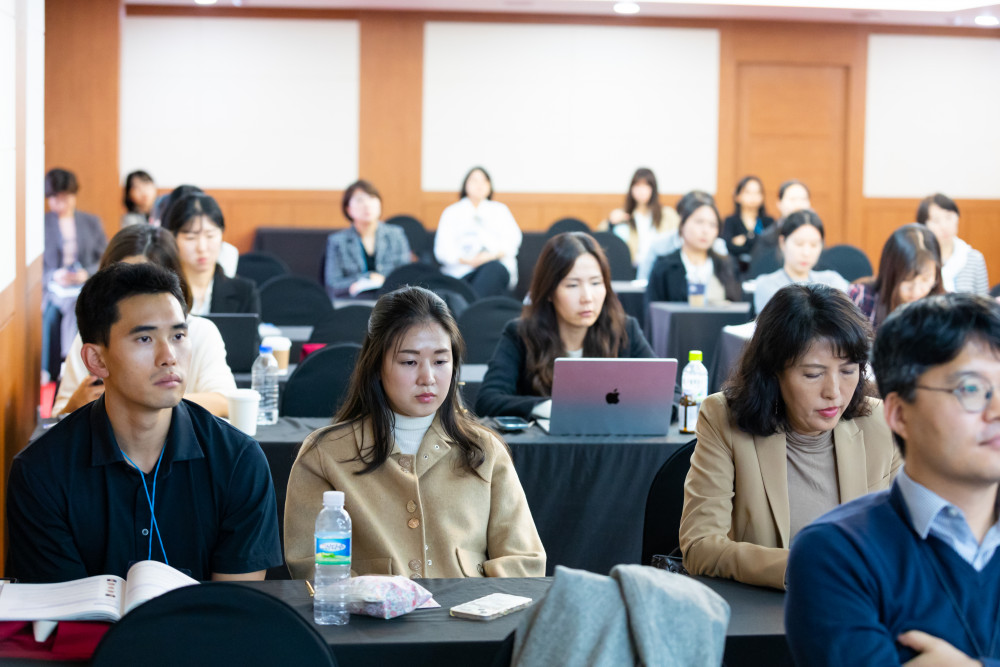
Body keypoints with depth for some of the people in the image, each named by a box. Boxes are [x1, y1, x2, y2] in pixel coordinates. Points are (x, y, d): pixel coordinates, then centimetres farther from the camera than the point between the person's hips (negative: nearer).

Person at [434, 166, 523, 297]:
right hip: (461, 270, 0)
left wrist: (494, 255, -11)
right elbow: (442, 249, 8)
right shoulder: (452, 212, 22)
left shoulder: (500, 209, 26)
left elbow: (513, 239, 9)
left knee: (493, 268, -38)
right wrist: (466, 260, -10)